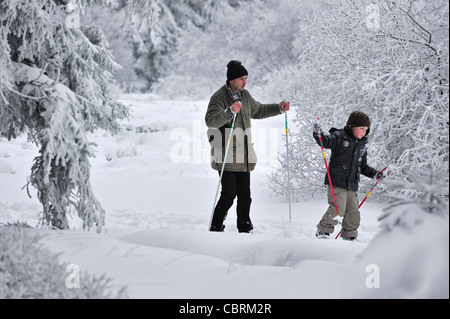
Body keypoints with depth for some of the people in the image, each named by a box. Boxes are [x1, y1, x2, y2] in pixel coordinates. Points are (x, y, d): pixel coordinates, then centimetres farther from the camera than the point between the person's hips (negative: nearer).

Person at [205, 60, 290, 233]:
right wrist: (230, 112, -42)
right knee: (228, 195, -9)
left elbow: (258, 111, 33)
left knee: (245, 196, 8)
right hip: (227, 158, -7)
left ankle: (245, 228, 18)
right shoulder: (219, 97, -11)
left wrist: (279, 108, 21)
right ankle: (215, 228, 4)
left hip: (244, 158, 7)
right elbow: (210, 120, -27)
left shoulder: (244, 95, 14)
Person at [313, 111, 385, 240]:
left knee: (353, 212, 5)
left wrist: (374, 173, 13)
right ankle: (323, 230, 0)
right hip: (337, 182, -7)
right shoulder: (340, 137, -3)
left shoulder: (362, 146, 18)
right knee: (338, 208, -16)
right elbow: (326, 142, -16)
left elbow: (363, 167, 25)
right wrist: (318, 135, -36)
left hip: (352, 186, 7)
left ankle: (349, 236, 20)